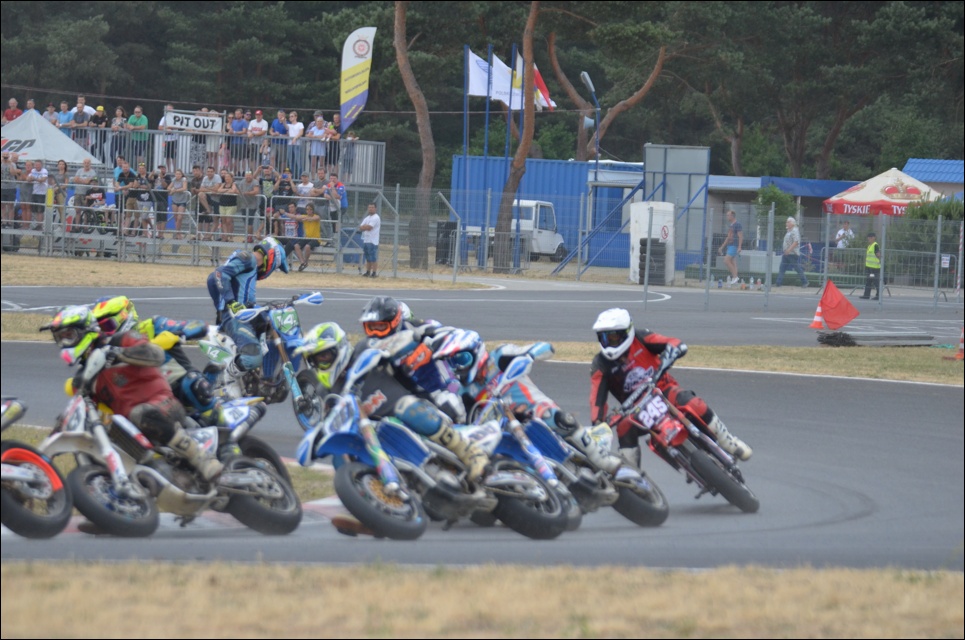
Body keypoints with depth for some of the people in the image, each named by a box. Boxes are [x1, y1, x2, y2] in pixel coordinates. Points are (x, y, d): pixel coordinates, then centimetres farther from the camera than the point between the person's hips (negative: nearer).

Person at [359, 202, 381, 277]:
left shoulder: (376, 218, -9)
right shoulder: (367, 218, 17)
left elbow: (369, 227, -17)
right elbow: (360, 228, 9)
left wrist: (363, 227, 1)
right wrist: (366, 227, -10)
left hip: (372, 242, -8)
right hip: (365, 240, 8)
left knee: (373, 259, -7)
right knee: (368, 258, 13)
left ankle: (374, 273, -6)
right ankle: (368, 272, 19)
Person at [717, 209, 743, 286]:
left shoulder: (737, 225, -9)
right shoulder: (730, 225, 18)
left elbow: (740, 237, -15)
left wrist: (739, 247, -23)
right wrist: (722, 247, 26)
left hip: (735, 246, -9)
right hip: (729, 245, 9)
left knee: (726, 260, -17)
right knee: (733, 263, 6)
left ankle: (735, 277, -12)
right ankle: (734, 279, 5)